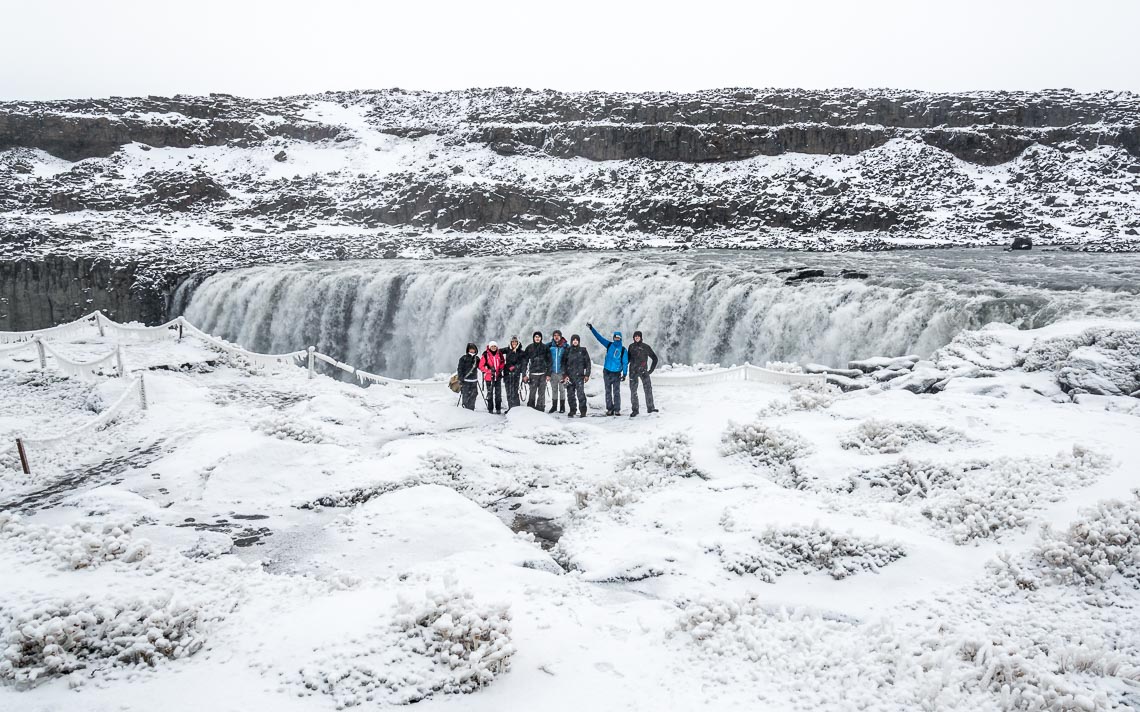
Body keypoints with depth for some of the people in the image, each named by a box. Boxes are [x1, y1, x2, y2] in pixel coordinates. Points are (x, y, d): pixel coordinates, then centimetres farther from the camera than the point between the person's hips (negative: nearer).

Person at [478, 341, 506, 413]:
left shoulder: (499, 354, 2)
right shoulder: (486, 355, -9)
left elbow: (502, 362, 18)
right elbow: (481, 366, -7)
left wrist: (501, 369, 1)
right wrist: (489, 371, -15)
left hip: (498, 377, 3)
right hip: (489, 377, -3)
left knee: (498, 393, 5)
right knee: (490, 393, 4)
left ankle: (498, 409, 12)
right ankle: (490, 409, 12)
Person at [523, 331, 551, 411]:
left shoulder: (545, 347, 6)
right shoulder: (529, 348, 7)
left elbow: (549, 361, 6)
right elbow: (525, 361, 8)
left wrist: (548, 374, -1)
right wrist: (525, 374, 2)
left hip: (543, 373, 0)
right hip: (533, 373, 0)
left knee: (541, 392, 1)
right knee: (532, 392, -5)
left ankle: (540, 409, 6)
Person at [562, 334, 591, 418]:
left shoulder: (583, 350, 7)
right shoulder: (567, 351, 9)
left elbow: (588, 363, 9)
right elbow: (563, 363, 9)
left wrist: (587, 375, 2)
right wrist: (564, 375, -1)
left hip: (579, 376, -2)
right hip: (569, 376, 2)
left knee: (580, 393, -13)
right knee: (570, 394, 3)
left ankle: (583, 411, -10)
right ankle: (572, 410, 13)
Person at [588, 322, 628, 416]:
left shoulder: (623, 350, -1)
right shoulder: (609, 345, 6)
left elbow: (625, 362, -1)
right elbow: (599, 337, 7)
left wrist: (624, 374, -8)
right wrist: (591, 328, 3)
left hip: (617, 373, -3)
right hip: (607, 372, 3)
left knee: (616, 392, -3)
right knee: (608, 392, 6)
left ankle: (617, 410, 2)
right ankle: (609, 409, 11)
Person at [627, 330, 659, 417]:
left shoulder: (646, 347, 3)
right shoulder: (631, 347, 9)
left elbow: (655, 358, 10)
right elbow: (628, 358, 20)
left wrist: (651, 369, 4)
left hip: (643, 371, -1)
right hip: (633, 371, 2)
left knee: (648, 388, -10)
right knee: (633, 390, -1)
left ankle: (650, 408, -2)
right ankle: (635, 410, 5)